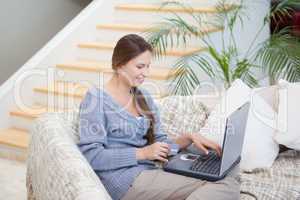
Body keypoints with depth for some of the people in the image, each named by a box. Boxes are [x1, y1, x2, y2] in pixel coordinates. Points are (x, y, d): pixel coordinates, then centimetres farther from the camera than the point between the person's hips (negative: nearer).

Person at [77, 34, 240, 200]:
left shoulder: (144, 98, 17)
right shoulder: (96, 98, -4)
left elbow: (159, 142, 16)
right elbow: (91, 155, -13)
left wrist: (187, 138, -4)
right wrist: (143, 153, -16)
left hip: (148, 172, 7)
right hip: (124, 180, -7)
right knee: (226, 187, -19)